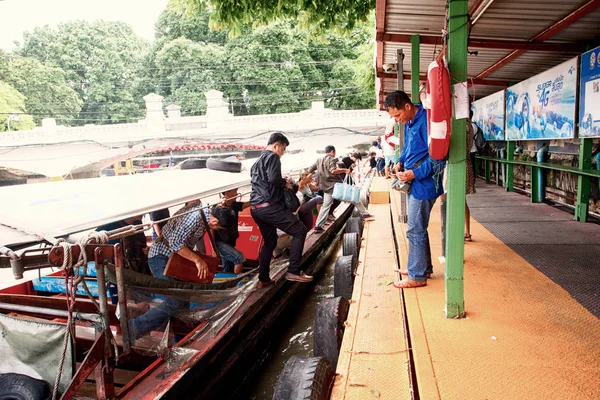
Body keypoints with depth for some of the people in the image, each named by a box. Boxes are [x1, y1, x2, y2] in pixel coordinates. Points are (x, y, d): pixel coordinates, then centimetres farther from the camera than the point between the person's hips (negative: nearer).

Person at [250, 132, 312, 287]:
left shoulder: (257, 161, 25)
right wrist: (285, 183, -2)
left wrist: (282, 184, 21)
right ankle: (293, 271, -7)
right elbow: (274, 178, -20)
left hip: (256, 207, 10)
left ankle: (263, 279, 20)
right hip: (269, 206, -10)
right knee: (299, 230, -5)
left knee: (270, 241, 19)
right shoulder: (272, 157, -5)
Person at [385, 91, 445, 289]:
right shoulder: (408, 122, 10)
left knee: (415, 230, -3)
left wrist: (415, 173, -23)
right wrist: (400, 162, 7)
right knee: (418, 228, 18)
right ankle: (423, 267, 32)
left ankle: (417, 276, 9)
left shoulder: (426, 121, -20)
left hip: (423, 184, -10)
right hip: (414, 182, 10)